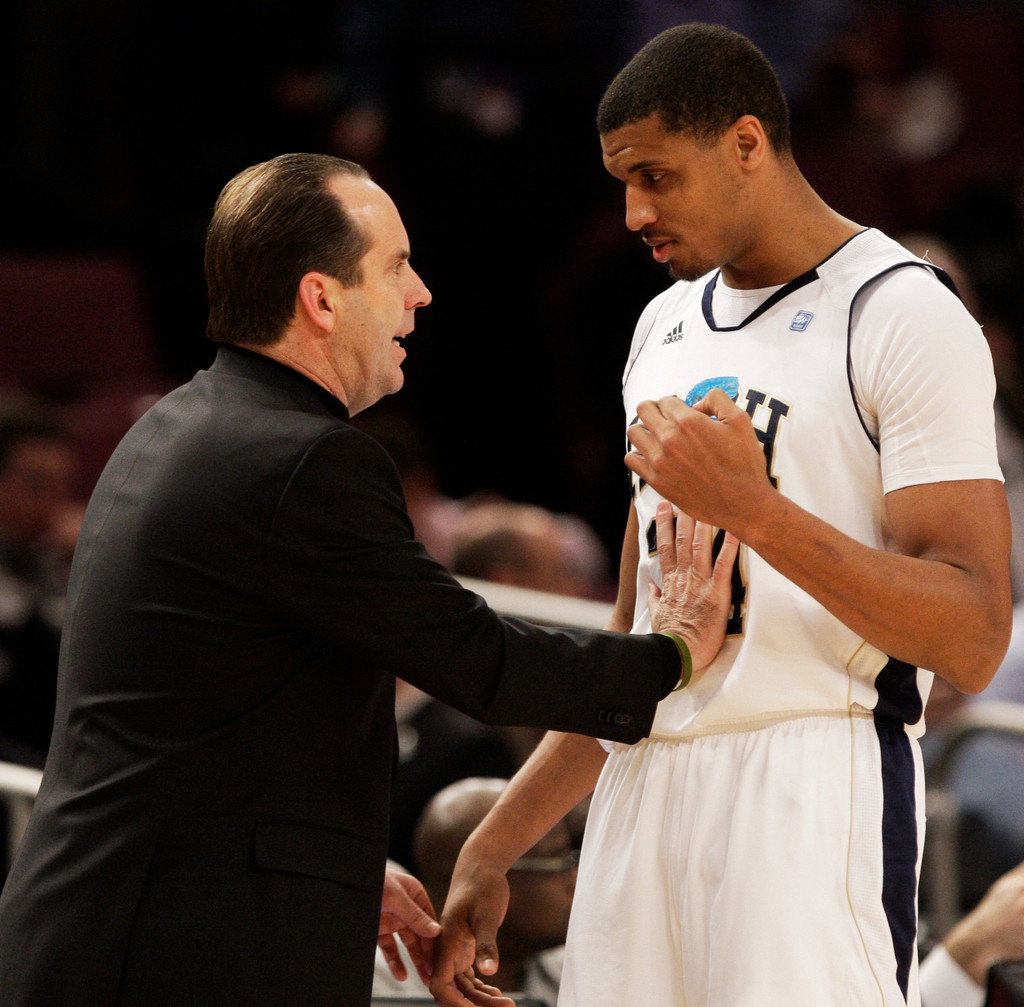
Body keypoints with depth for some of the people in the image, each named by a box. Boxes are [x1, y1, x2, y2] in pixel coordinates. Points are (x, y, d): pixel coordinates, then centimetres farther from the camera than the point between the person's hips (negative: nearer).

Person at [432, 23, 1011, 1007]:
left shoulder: (903, 316, -5)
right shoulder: (666, 327, 19)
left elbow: (973, 643, -13)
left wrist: (751, 508, -22)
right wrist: (493, 848, 19)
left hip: (814, 789, -7)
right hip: (643, 789, 7)